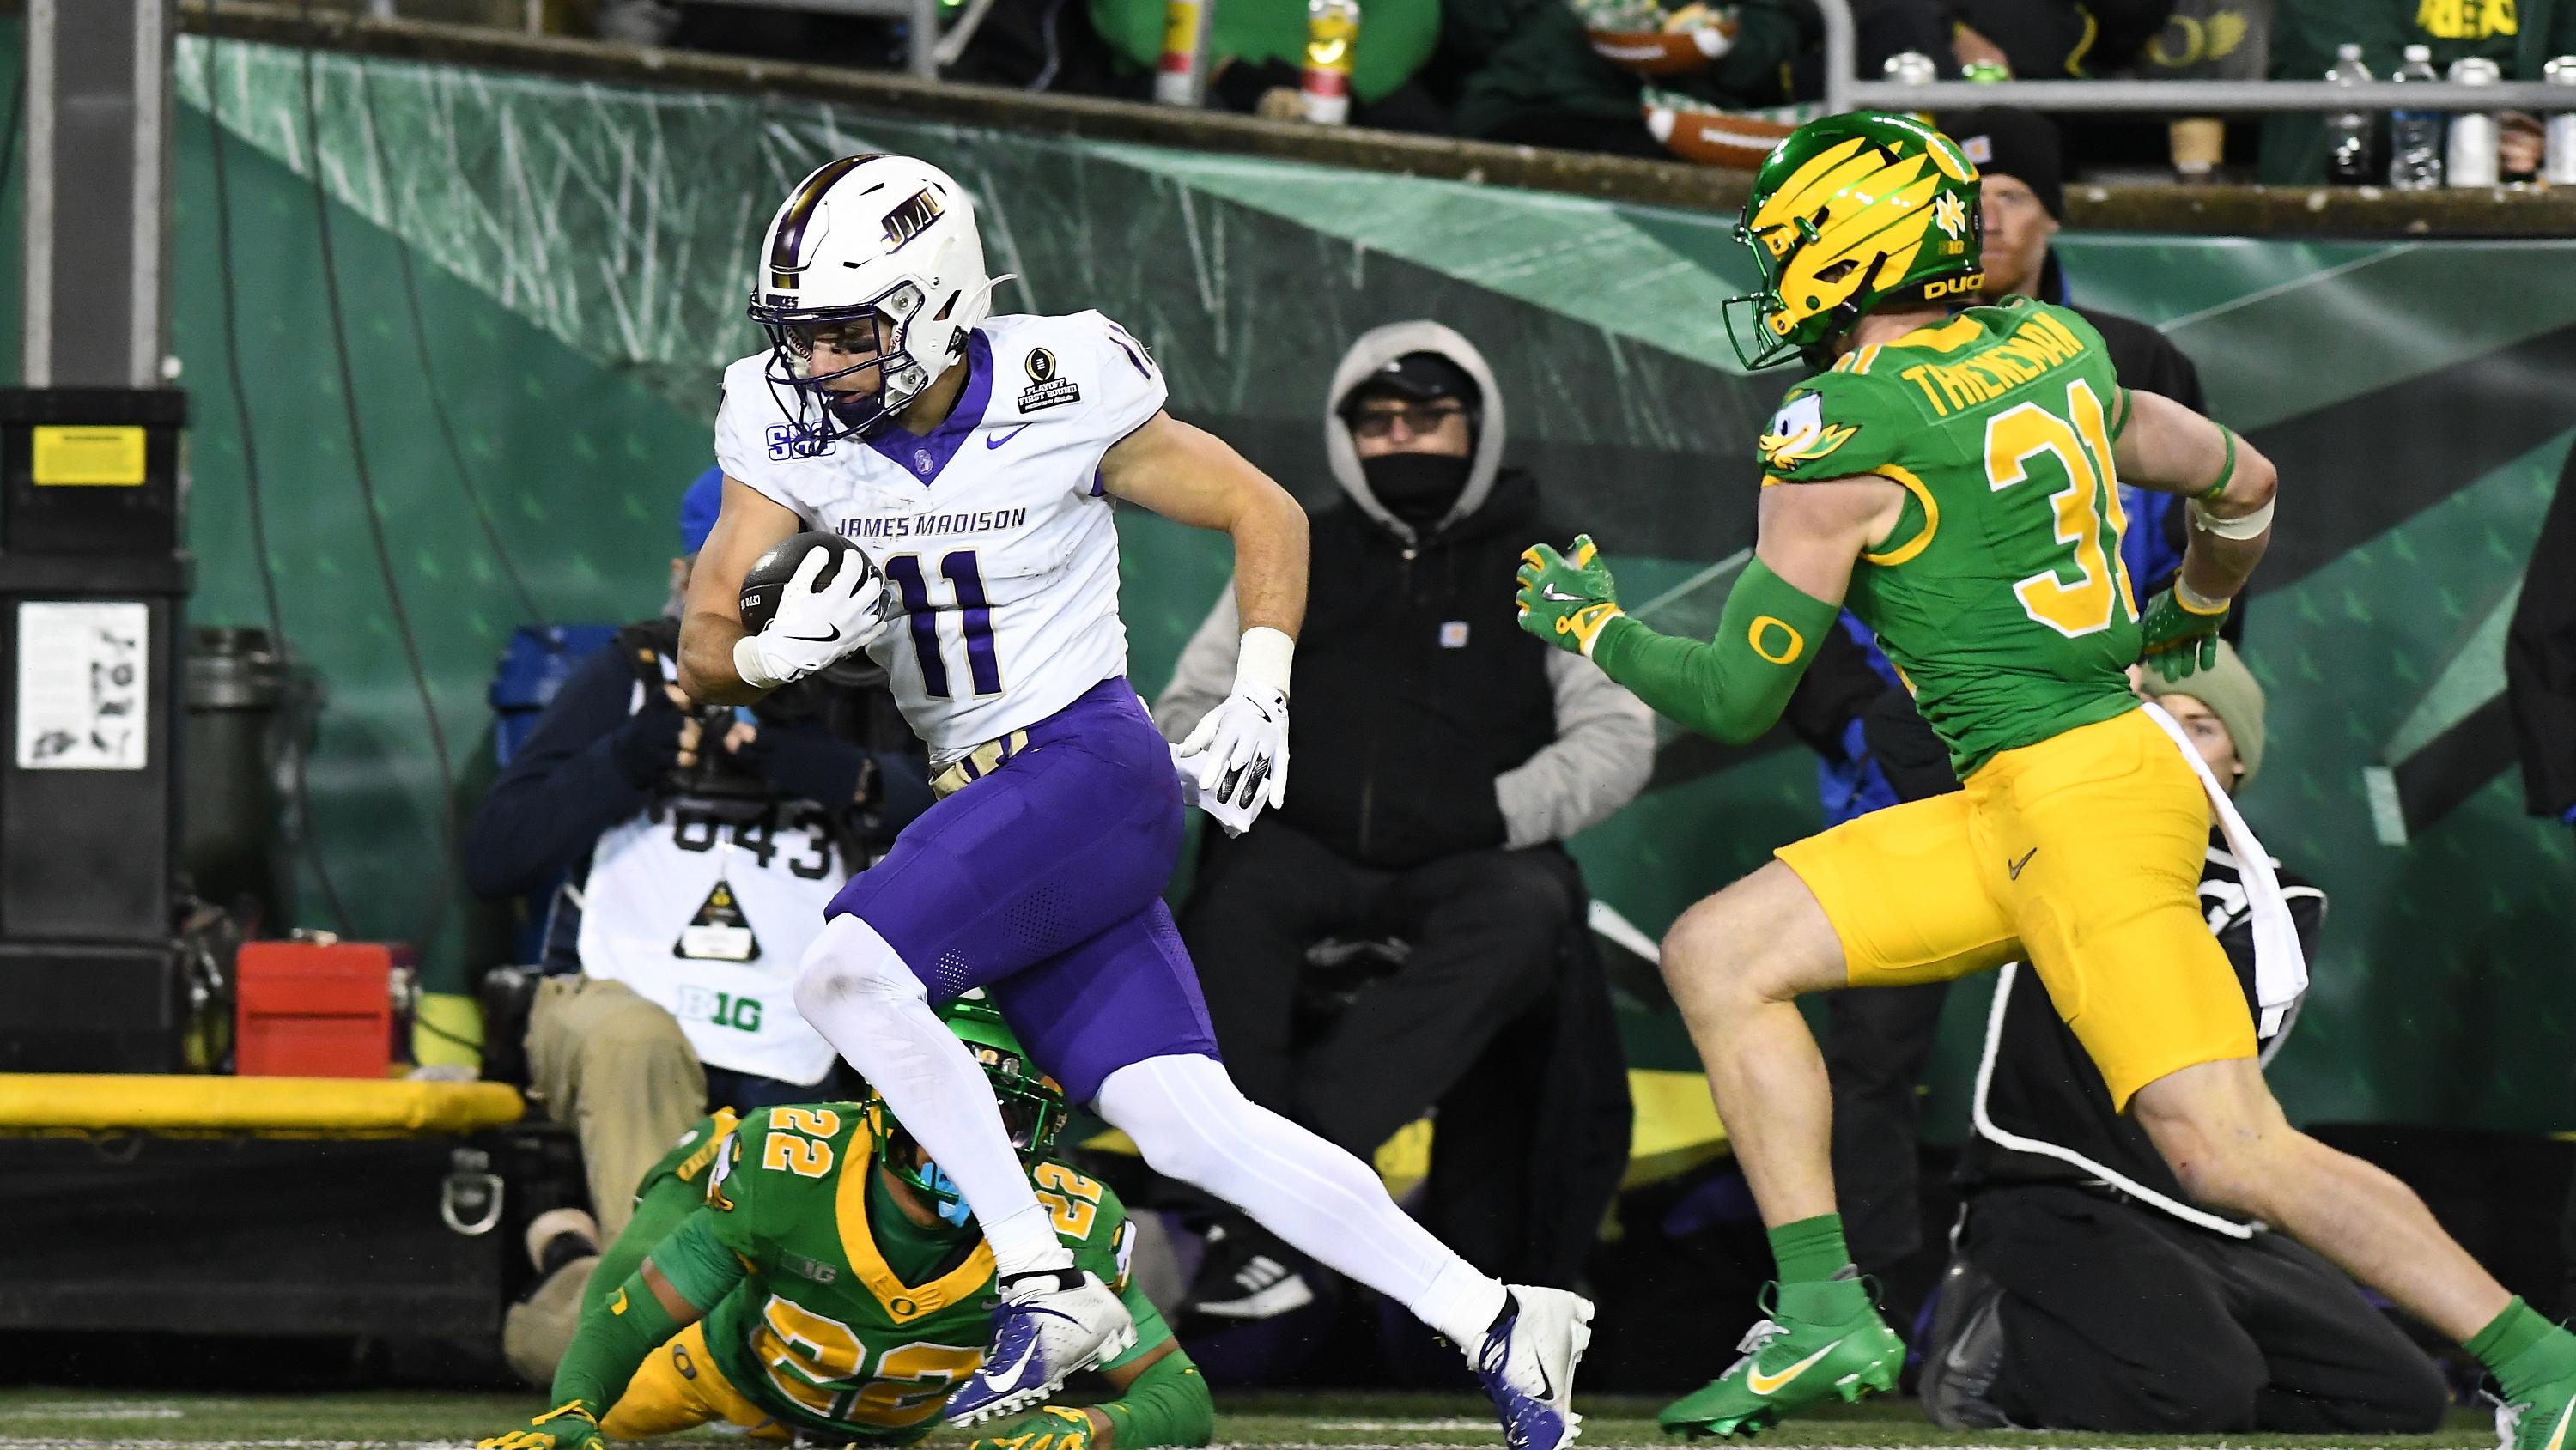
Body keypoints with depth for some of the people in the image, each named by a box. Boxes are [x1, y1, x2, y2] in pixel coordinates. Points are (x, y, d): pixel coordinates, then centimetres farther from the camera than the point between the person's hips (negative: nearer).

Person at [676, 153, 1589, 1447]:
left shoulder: (1055, 399, -11)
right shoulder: (789, 426, 1)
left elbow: (1265, 513, 1)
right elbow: (701, 651, 1)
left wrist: (1259, 695, -9)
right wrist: (770, 650, -22)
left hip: (1089, 762, -6)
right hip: (982, 803, 6)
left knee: (847, 967, -24)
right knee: (1188, 1126, -4)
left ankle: (1046, 1291, -17)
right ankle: (1491, 1322, 0)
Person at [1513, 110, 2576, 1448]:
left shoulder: (1841, 435, -9)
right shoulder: (2056, 350, 13)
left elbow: (1737, 698, -2)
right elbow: (2244, 483, 28)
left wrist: (1590, 624, 16)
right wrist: (2190, 622, 49)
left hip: (2081, 796, -9)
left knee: (2232, 1154, -12)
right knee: (1718, 955, 6)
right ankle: (1824, 1318, 1)